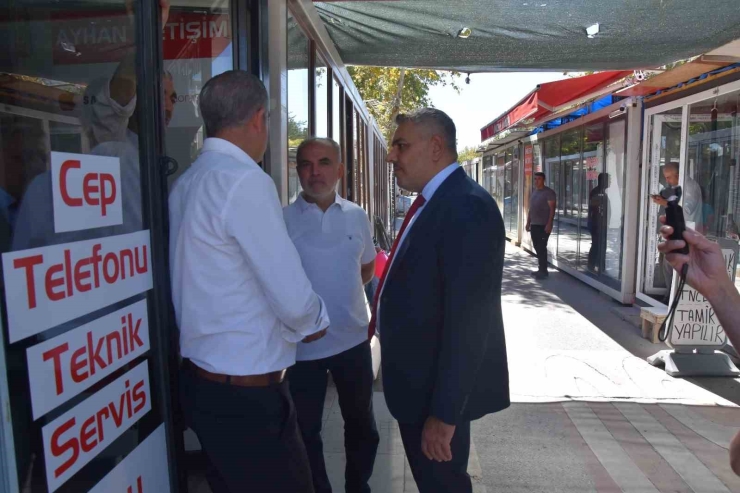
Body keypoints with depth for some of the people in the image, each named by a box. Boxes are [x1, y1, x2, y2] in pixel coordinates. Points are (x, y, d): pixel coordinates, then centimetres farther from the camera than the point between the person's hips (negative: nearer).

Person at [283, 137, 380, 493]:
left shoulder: (357, 216, 1)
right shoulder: (282, 220, -11)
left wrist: (340, 291, 5)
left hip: (353, 340, 4)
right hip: (303, 345, -3)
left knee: (361, 423, 20)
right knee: (306, 430, 14)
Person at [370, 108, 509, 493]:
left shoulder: (467, 207, -23)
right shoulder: (433, 201, 8)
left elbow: (468, 320, -27)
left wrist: (444, 412, -24)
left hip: (439, 391, -9)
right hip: (421, 381, 9)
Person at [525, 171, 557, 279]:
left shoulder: (549, 192, -9)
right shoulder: (534, 192, 16)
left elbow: (552, 209, -13)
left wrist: (549, 224, -20)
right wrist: (528, 222, 18)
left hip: (543, 225, -8)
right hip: (534, 224, 8)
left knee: (541, 248, -8)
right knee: (537, 247, 10)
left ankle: (544, 271, -2)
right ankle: (541, 269, 18)